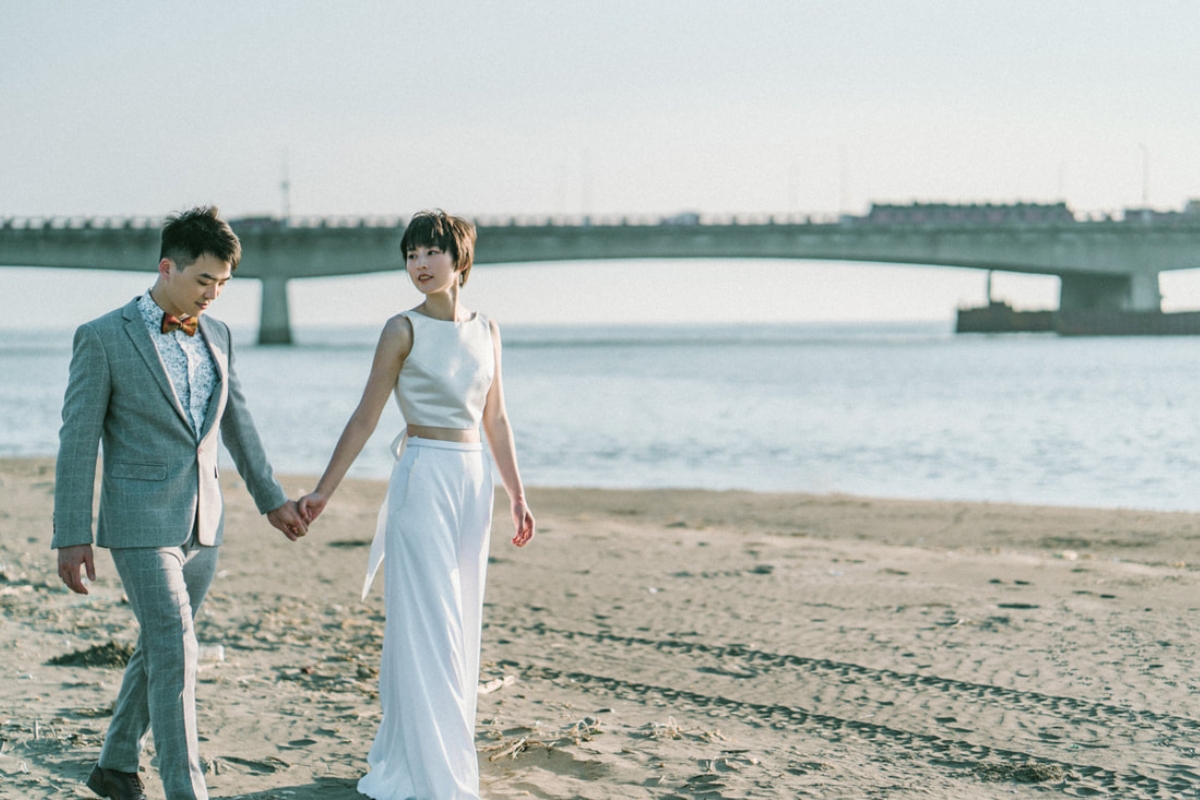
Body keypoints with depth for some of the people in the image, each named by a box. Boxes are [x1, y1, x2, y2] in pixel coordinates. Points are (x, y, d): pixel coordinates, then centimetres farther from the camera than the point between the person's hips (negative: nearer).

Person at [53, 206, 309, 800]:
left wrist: (271, 499, 22)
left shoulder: (216, 336, 8)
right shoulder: (103, 338, -10)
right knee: (175, 655, -12)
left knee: (160, 649, 15)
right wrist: (72, 538, -11)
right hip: (140, 523, -6)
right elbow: (77, 442, -9)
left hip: (201, 523, 6)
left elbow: (236, 422, 19)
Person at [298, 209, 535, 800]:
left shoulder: (485, 330, 10)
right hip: (423, 477, -6)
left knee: (461, 625, 9)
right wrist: (324, 491, -6)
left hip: (474, 481, 6)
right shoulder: (403, 330, -4)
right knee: (427, 624, -6)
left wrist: (517, 495, 13)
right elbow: (365, 418, -3)